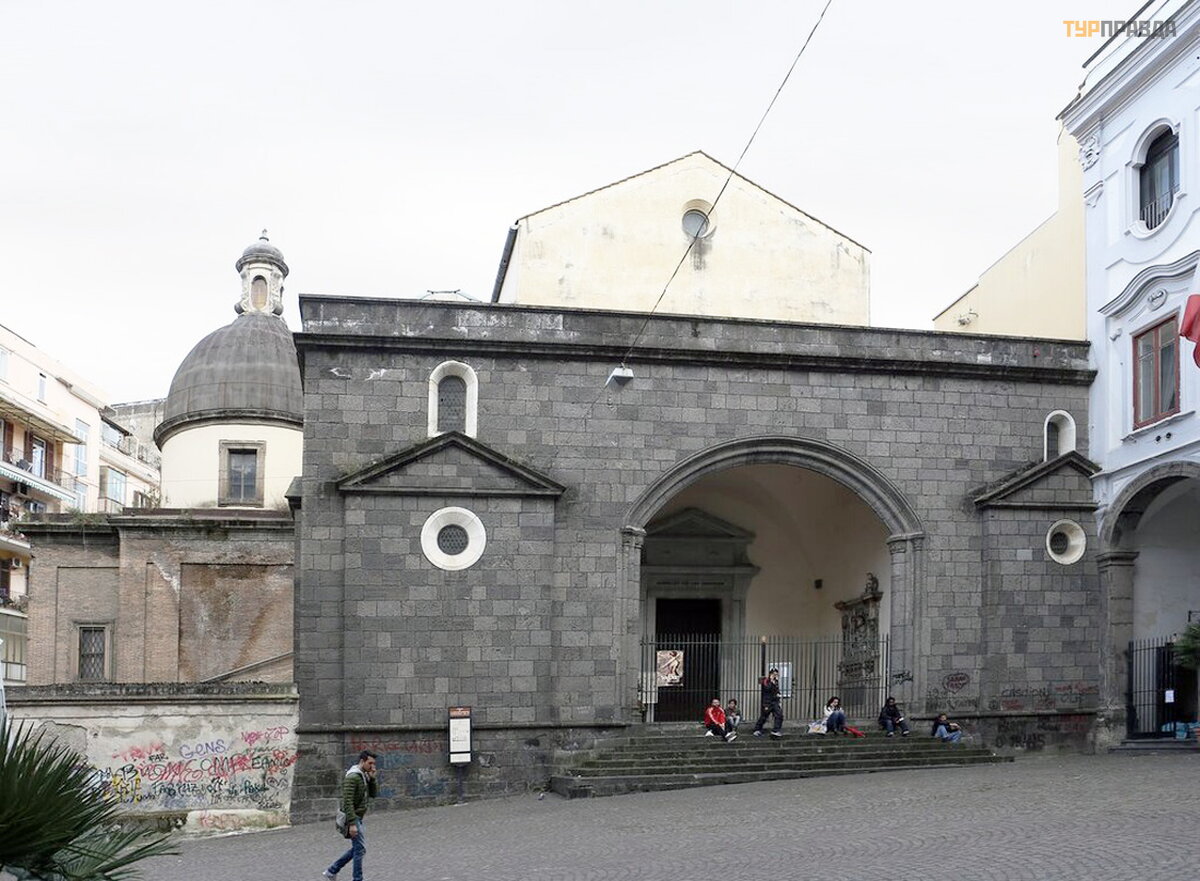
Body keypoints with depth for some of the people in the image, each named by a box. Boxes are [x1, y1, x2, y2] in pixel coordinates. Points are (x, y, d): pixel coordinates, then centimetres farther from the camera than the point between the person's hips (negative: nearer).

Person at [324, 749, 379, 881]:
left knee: (357, 849, 16)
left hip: (357, 818, 10)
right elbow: (347, 802, -25)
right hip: (352, 818, -10)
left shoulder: (365, 776, 10)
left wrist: (372, 778, -4)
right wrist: (352, 824, -27)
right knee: (360, 849, -5)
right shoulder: (352, 777, -20)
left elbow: (373, 794, 11)